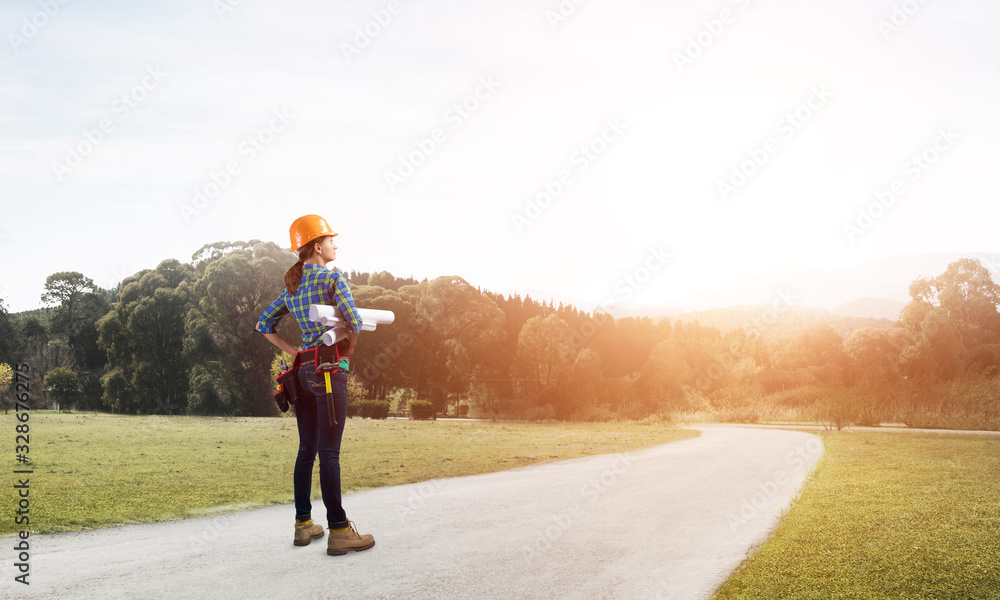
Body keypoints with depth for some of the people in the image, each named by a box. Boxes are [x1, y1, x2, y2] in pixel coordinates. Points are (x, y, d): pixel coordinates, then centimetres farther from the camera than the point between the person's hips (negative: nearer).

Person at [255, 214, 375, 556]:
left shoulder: (292, 287, 15)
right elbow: (355, 323, -16)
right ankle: (338, 531, -6)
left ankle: (303, 524, 18)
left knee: (307, 450, 12)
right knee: (329, 452, -9)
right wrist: (346, 351, 4)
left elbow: (264, 325, 20)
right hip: (330, 367, -7)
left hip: (304, 369, 8)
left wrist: (295, 353, 14)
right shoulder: (333, 278, -7)